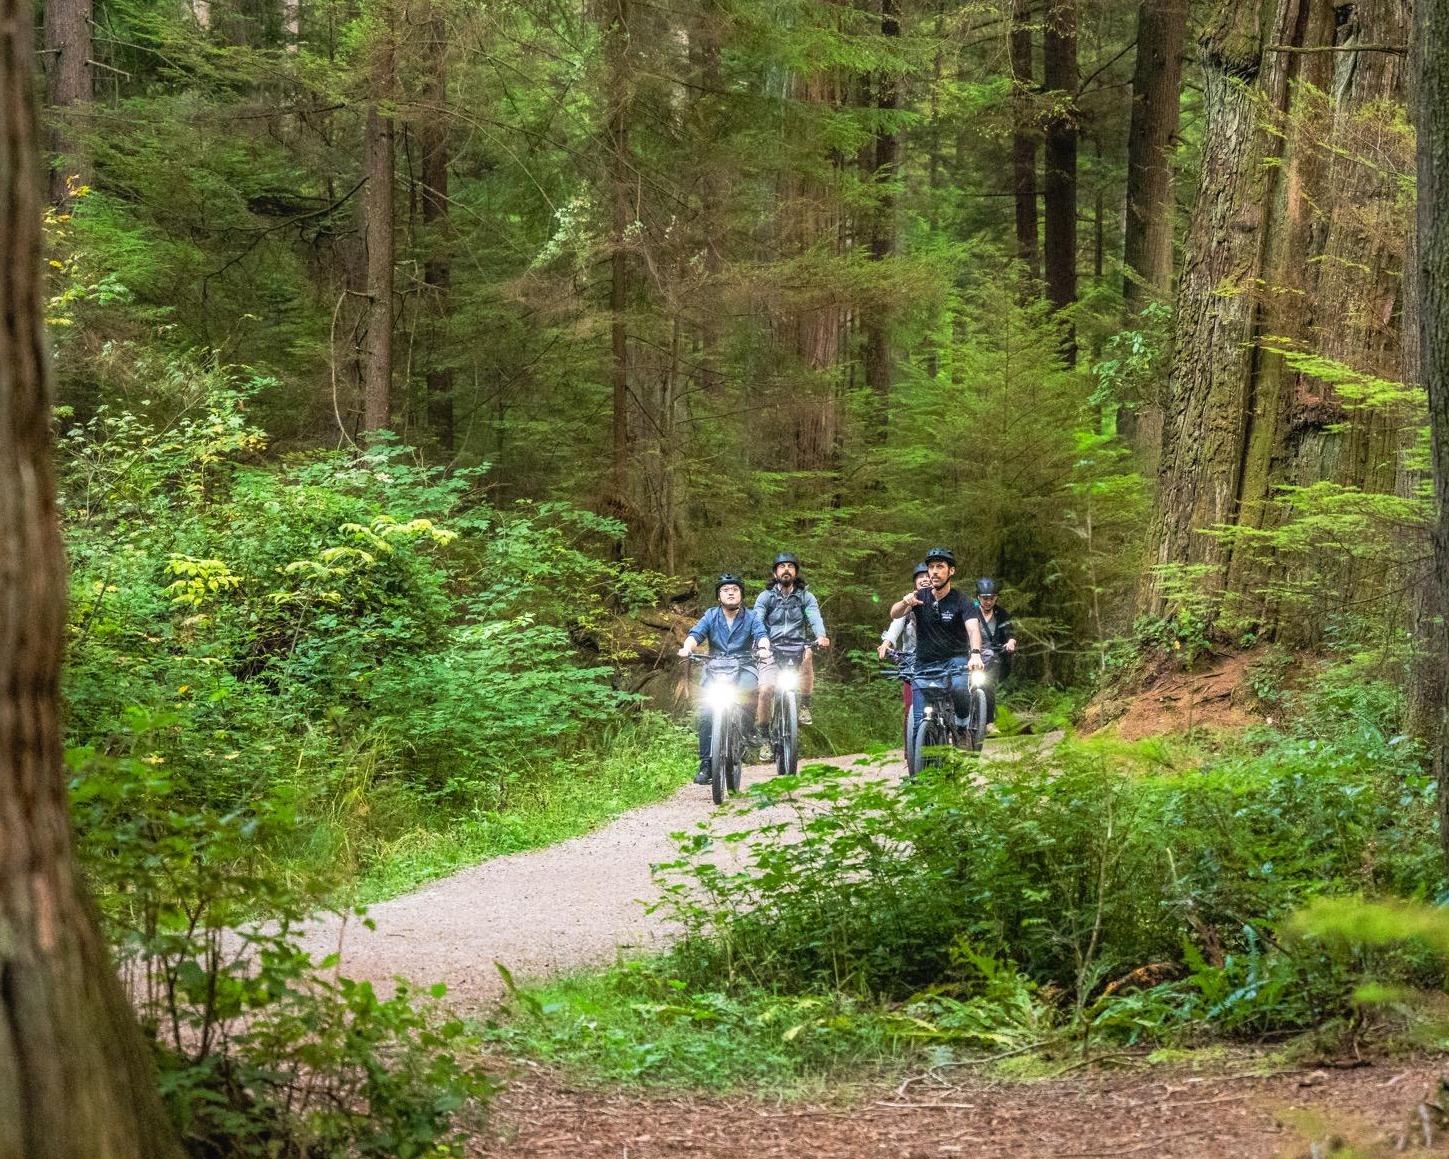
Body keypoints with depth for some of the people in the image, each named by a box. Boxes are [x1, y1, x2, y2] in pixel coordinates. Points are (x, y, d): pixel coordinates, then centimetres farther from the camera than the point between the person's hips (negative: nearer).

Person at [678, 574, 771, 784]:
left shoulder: (750, 617, 6)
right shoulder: (711, 616, 8)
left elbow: (761, 634, -10)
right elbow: (696, 633, -6)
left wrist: (764, 648, -33)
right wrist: (687, 647, -29)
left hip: (744, 667, -1)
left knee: (746, 689, -35)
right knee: (705, 712, -16)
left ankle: (749, 732, -11)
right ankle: (705, 764, -12)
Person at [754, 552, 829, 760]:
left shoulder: (806, 597, 9)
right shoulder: (765, 597, 7)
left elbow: (815, 617, -8)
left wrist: (821, 636, -31)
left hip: (797, 649, 0)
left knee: (807, 654, -35)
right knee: (765, 690, -21)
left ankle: (805, 706, -19)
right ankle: (765, 740, -4)